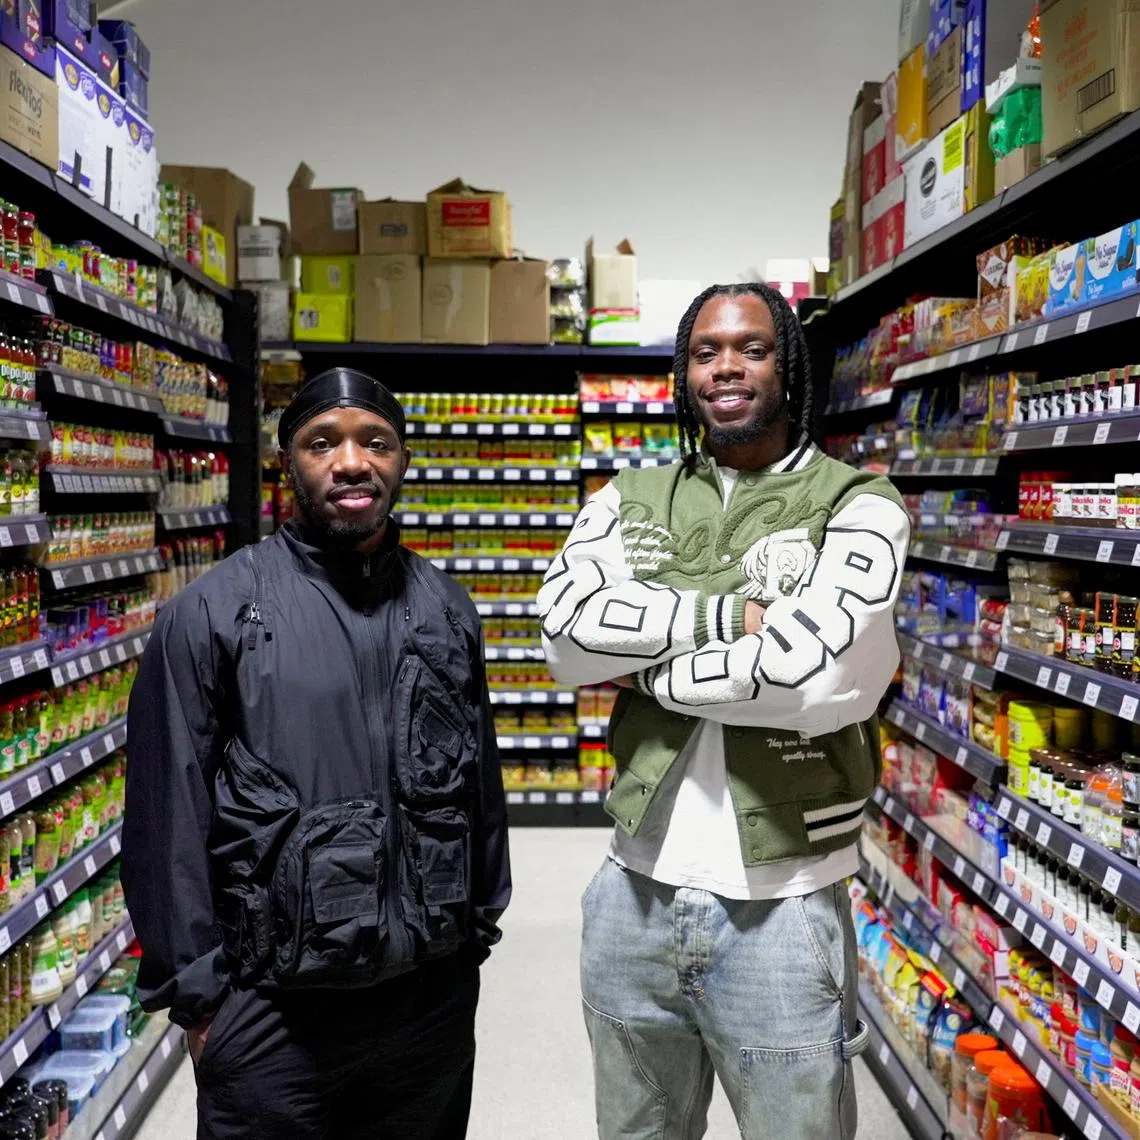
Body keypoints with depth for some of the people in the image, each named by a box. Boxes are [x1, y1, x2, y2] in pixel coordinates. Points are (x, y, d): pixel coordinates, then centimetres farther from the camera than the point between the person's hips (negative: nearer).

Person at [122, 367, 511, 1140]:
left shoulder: (448, 609, 3)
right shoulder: (212, 613, -9)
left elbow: (481, 780, 10)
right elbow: (169, 819, -6)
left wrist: (481, 925, 12)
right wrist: (194, 993, -4)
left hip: (434, 993, 4)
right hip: (270, 1006, -3)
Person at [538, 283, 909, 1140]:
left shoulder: (857, 506, -6)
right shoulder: (631, 502, 6)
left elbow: (817, 674, -22)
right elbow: (567, 628, -12)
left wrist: (644, 669, -10)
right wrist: (737, 615, -17)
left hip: (783, 912, -3)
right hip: (634, 897, 4)